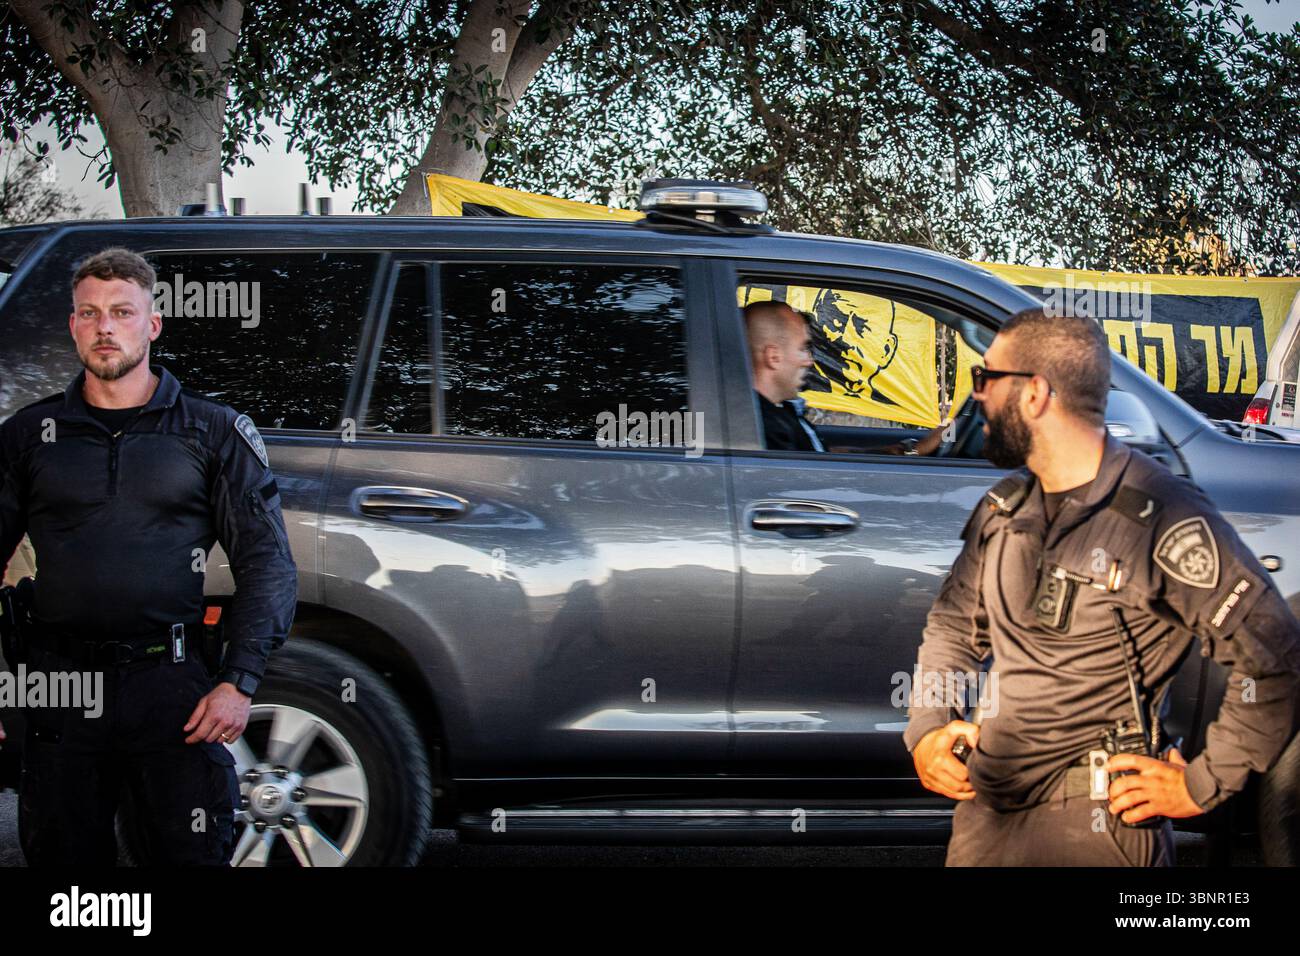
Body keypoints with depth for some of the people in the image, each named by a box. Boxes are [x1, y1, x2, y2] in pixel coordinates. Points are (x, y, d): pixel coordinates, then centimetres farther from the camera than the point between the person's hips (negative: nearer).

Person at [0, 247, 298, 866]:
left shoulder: (214, 431, 7)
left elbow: (267, 563, 5)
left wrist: (239, 682, -6)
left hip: (174, 686, -1)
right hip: (61, 689, 2)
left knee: (197, 855, -3)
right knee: (63, 858, 5)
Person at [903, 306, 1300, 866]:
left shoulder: (1164, 518, -18)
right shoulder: (1003, 506, 6)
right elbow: (955, 622, 19)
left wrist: (1201, 785, -15)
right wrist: (926, 727, 3)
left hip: (1095, 825, -7)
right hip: (985, 804, 7)